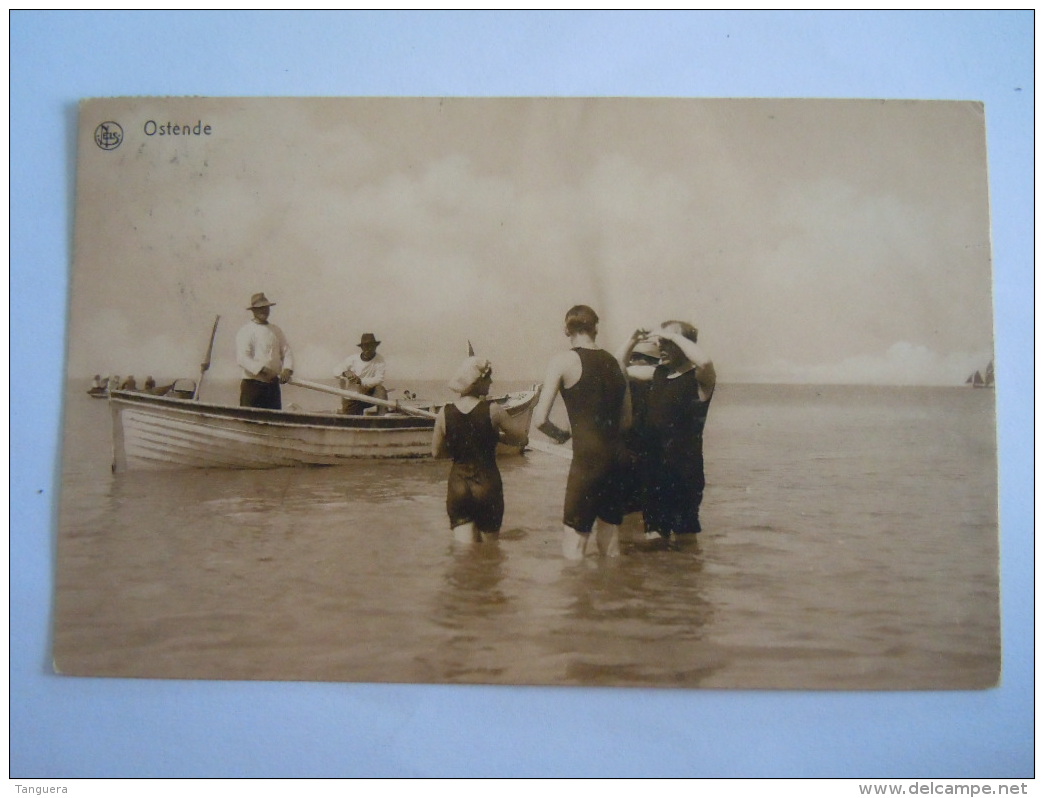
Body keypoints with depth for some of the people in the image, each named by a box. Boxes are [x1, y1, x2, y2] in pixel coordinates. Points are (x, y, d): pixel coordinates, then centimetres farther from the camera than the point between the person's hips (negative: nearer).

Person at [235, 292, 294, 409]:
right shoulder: (245, 331, -3)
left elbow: (287, 352, 9)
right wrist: (264, 370, -25)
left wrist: (287, 370, -12)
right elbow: (242, 358, -14)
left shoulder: (276, 330, 14)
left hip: (273, 385, 5)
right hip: (252, 385, -5)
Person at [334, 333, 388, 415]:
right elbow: (336, 372, -4)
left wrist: (361, 381, -30)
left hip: (368, 395, -1)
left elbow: (379, 379, -18)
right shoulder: (352, 358, -2)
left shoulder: (380, 361, -6)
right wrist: (345, 373, -28)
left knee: (380, 389, -29)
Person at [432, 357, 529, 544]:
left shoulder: (444, 413, -4)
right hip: (487, 484, -2)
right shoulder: (493, 411, -12)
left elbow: (436, 452, 6)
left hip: (457, 486, 2)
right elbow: (522, 440, -2)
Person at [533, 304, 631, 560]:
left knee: (573, 547, 0)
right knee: (610, 543, 17)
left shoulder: (564, 360, -4)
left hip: (588, 457, -6)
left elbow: (540, 418, -7)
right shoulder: (613, 362, 12)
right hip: (618, 455, 6)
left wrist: (560, 435, 11)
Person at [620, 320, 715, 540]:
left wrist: (674, 336, -23)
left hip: (685, 473, -7)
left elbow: (705, 361, -34)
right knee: (654, 535, 16)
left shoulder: (699, 379, -10)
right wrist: (632, 342, 5)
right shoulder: (657, 373, 10)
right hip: (654, 470, 7)